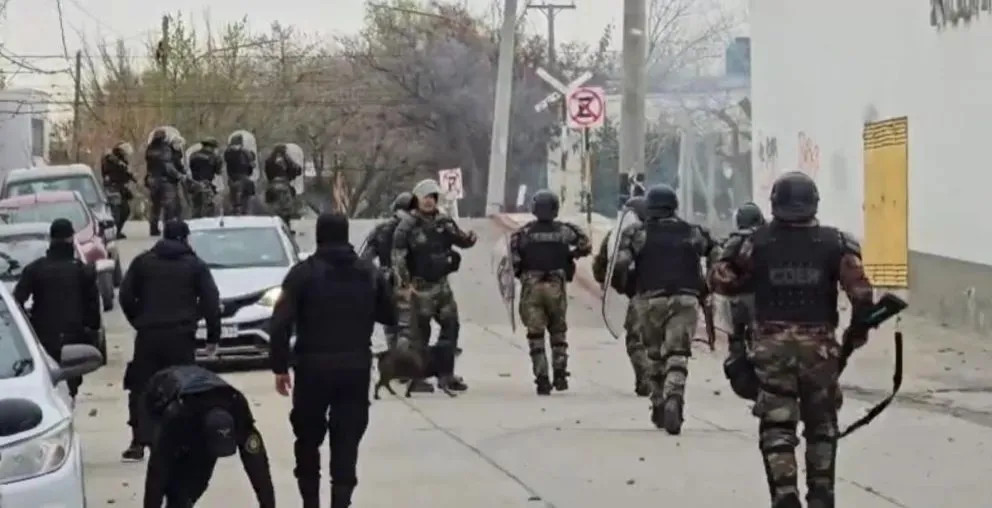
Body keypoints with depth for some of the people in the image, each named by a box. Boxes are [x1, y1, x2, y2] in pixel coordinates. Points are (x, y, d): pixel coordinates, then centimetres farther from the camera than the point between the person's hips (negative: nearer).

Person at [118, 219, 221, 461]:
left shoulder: (142, 262, 9)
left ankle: (138, 442, -2)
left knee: (141, 389, 5)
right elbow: (211, 302, 0)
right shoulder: (195, 265, 6)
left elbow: (126, 296, 5)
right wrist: (213, 335, 5)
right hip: (181, 336, -1)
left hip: (148, 335, 1)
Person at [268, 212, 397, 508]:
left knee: (308, 440, 14)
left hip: (313, 367, -2)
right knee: (346, 444, 4)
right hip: (356, 367, 2)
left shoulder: (304, 273, -4)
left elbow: (281, 323, -10)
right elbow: (390, 317, 12)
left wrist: (280, 367, -4)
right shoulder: (370, 273, 7)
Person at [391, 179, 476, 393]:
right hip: (419, 286, -6)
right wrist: (405, 285, -19)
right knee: (419, 332, -1)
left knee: (451, 325, 8)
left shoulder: (444, 222, 7)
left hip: (441, 284, 6)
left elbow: (460, 240, 12)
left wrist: (469, 238, -13)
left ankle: (446, 373, 17)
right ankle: (416, 377, 6)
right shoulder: (407, 226, -11)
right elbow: (398, 257, -13)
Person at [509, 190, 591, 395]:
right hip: (556, 286, 1)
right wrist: (570, 256, 17)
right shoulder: (564, 230, 3)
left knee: (535, 335, 3)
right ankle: (560, 374, 11)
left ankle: (542, 379, -4)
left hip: (531, 287, -1)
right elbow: (586, 245, 4)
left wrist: (520, 272, 4)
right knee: (558, 332, 17)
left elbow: (513, 255, -12)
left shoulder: (524, 232, -1)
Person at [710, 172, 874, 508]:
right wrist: (858, 330, 4)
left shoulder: (756, 242, -2)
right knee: (821, 426, 17)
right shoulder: (835, 243, -2)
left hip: (772, 346, -1)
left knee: (777, 426, 3)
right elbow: (860, 290, -10)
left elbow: (721, 280, 3)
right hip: (819, 345, 1)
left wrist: (733, 249, 21)